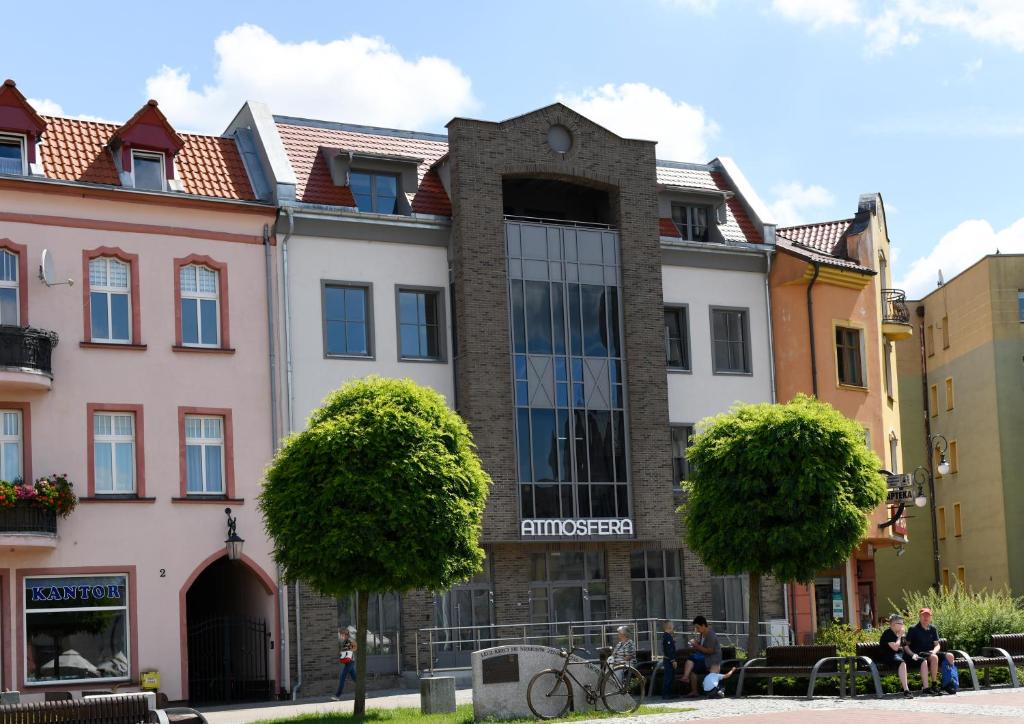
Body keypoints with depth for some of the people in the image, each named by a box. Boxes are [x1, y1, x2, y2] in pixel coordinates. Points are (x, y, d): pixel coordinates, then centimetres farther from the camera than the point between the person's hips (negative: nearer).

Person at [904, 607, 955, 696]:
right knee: (934, 658, -35)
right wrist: (913, 654, -17)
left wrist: (934, 651, -9)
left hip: (930, 653, 5)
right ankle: (934, 684, -31)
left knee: (949, 656, -17)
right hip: (919, 655, -5)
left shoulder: (933, 629, 15)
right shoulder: (913, 629, 0)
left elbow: (937, 645, 13)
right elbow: (906, 645, -1)